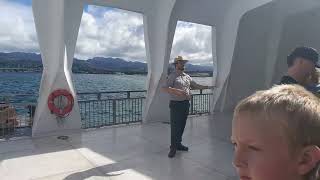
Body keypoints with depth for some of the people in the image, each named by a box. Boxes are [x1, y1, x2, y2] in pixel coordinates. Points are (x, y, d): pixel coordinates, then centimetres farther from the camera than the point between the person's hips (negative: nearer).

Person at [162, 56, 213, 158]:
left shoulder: (187, 76, 15)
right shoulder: (172, 76, -8)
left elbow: (196, 86, 24)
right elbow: (165, 88, -18)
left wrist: (207, 87, 19)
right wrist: (177, 91, -28)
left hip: (185, 104, 7)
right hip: (176, 104, -7)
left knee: (182, 125, 14)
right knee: (175, 126, -3)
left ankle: (178, 144, 28)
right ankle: (173, 147, 9)